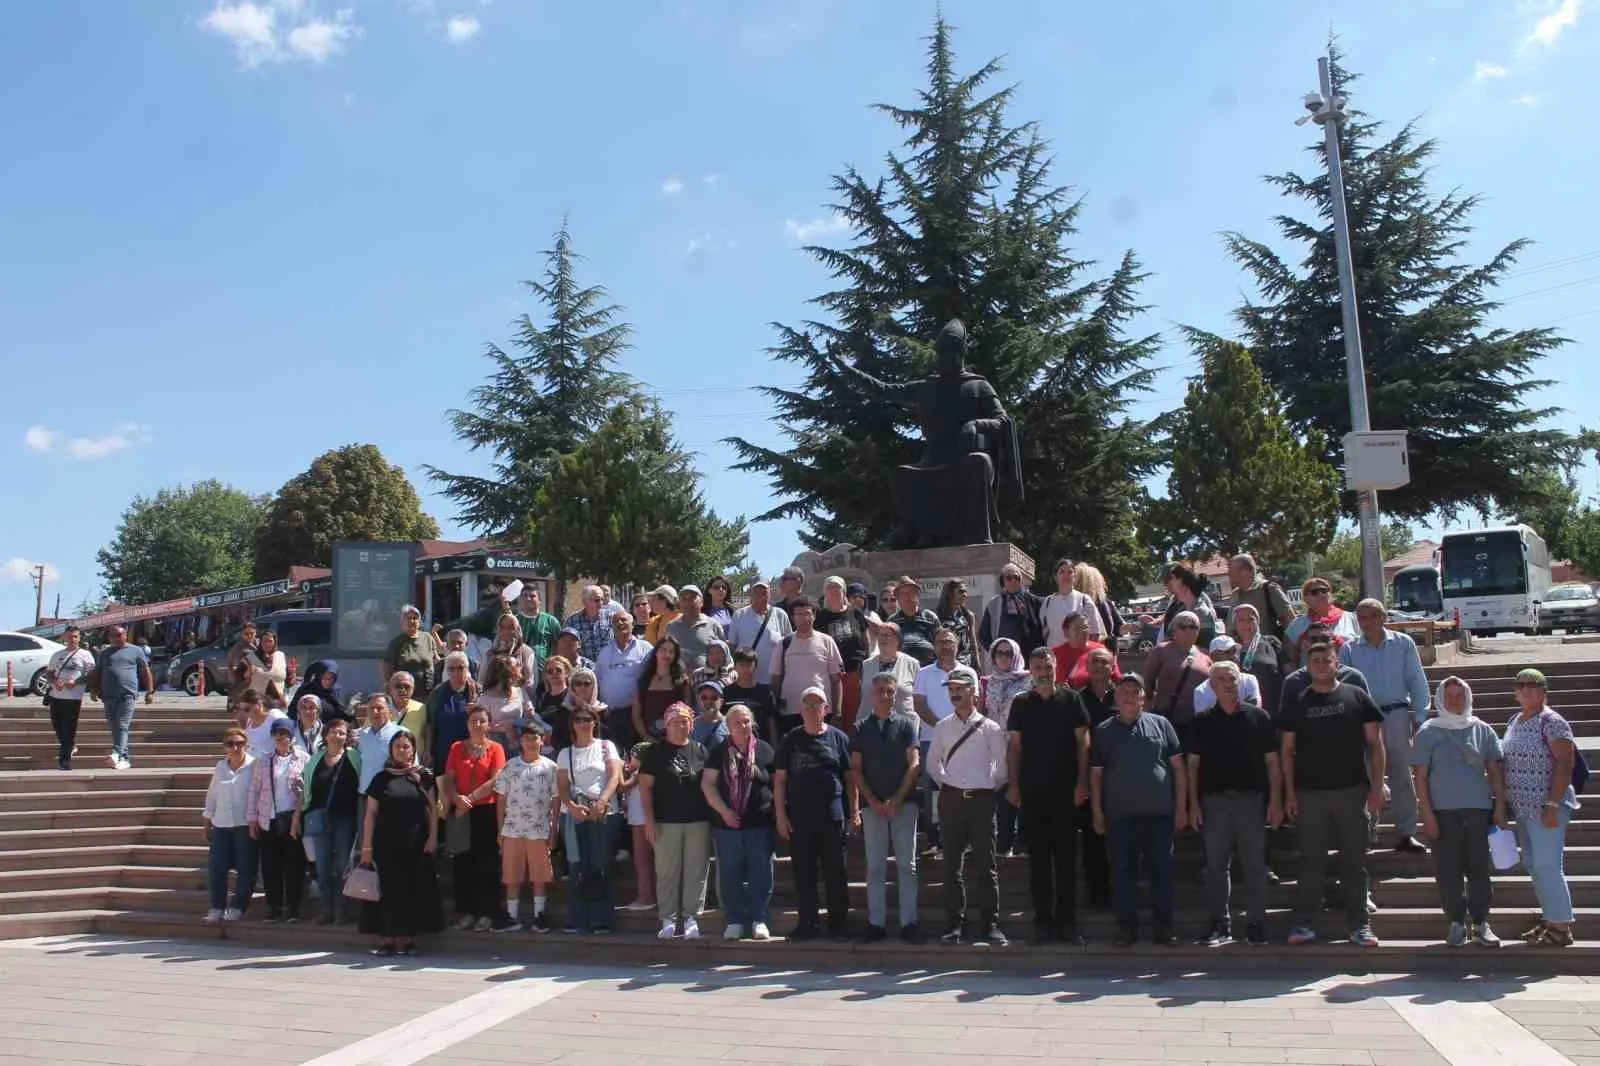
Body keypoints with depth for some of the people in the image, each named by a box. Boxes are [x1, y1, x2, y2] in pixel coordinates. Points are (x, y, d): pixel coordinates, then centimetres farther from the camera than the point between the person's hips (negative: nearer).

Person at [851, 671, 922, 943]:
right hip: (872, 805, 1)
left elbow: (914, 765, -1)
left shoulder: (906, 724, 5)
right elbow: (855, 769, 5)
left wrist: (896, 800, -9)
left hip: (904, 803, -1)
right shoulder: (861, 728, 8)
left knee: (907, 865, 1)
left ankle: (909, 922, 5)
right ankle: (876, 922, 10)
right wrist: (873, 801, -6)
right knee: (875, 867, 4)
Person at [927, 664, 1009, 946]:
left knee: (986, 866, 0)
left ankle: (990, 924, 7)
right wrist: (947, 785, 12)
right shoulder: (942, 728, 7)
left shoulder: (990, 728, -2)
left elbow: (1002, 767, 4)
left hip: (981, 799, -2)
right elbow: (932, 763, 18)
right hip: (951, 800, 3)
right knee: (952, 865, 5)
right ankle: (954, 924, 12)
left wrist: (989, 789, 6)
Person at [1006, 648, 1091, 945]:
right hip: (1031, 790, 1)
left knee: (1066, 856, 2)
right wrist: (1013, 784, 0)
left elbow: (1083, 742, 2)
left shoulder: (1071, 699, 4)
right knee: (1038, 857, 5)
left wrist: (1082, 782, -6)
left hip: (1065, 789, -1)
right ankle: (1043, 921, 12)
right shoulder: (1021, 703, 7)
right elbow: (1014, 745, 7)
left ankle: (1067, 921, 10)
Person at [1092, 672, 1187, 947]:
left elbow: (1178, 767, 6)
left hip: (1159, 813, 0)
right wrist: (1097, 812, 4)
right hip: (1120, 816, 1)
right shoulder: (1103, 731, 7)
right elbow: (1095, 775, 9)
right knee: (1122, 872, 4)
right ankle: (1126, 927, 14)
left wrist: (1181, 807, 1)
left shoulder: (1160, 724, 6)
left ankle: (1165, 927, 14)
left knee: (1163, 871, 3)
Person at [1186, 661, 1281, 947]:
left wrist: (1275, 800, -3)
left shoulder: (1257, 717, 3)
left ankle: (1256, 924, 13)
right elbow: (1193, 765, 7)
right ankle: (1220, 924, 14)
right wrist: (1193, 804, 0)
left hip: (1251, 798, -1)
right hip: (1214, 800, 1)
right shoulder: (1203, 720, 6)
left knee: (1254, 865, 4)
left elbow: (1272, 761, 3)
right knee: (1216, 865, 5)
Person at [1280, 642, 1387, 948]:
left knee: (1354, 860, 6)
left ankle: (1359, 924, 14)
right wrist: (1289, 793, 0)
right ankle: (1303, 923, 11)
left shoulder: (1356, 697, 4)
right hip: (1309, 793, 0)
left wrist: (1377, 786, -3)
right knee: (1311, 860, 5)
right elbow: (1287, 750, 7)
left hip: (1352, 790, 0)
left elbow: (1375, 743, 4)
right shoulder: (1297, 704, 6)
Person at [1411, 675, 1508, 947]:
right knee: (1448, 869, 1)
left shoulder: (1482, 730, 8)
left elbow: (1495, 771, 10)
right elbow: (1420, 775, 1)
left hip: (1479, 809, 1)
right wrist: (1427, 814, -5)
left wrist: (1500, 808, 2)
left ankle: (1480, 922, 15)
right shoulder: (1428, 731, 2)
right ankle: (1456, 922, 12)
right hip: (1443, 811, -1)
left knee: (1479, 867, 3)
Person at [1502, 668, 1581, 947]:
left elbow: (1565, 764, -17)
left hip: (1546, 808, -8)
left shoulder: (1552, 722, -11)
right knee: (1533, 866, 13)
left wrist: (1552, 805, -21)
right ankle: (1550, 919, 23)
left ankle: (1561, 928, 2)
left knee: (1547, 866, -6)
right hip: (1523, 809, 8)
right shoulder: (1514, 721, 13)